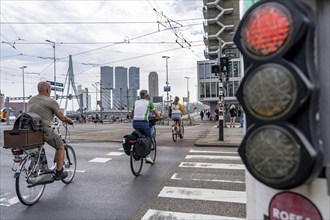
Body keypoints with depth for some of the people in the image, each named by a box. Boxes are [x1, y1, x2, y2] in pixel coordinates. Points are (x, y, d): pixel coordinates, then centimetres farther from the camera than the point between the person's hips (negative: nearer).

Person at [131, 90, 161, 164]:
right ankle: (147, 156, 1)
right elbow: (155, 112, 14)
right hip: (144, 123, -4)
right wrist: (159, 117, 33)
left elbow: (132, 113, 28)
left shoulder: (136, 102, 15)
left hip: (135, 123, 4)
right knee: (149, 140, 10)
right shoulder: (149, 102, 4)